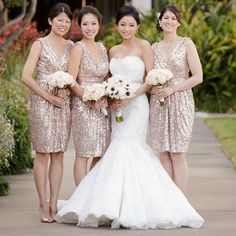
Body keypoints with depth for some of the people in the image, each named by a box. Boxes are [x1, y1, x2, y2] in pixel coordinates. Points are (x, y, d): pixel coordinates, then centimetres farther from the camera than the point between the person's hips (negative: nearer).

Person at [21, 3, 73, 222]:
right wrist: (48, 96, -13)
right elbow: (26, 76, -9)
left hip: (63, 104, 4)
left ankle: (54, 203, 9)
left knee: (58, 154, 4)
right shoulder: (40, 44, -2)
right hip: (42, 103, -4)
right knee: (43, 153, -3)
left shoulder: (71, 46, 10)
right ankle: (43, 204, 3)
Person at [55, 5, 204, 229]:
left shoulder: (143, 46, -2)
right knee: (124, 150, 3)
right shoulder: (113, 51, 15)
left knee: (126, 149, -14)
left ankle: (125, 208, -13)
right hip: (117, 107, 6)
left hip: (136, 104, -6)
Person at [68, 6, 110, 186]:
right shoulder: (79, 48, -7)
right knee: (83, 154, -5)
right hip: (84, 106, -7)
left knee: (100, 154, 8)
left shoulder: (102, 48, 13)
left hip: (102, 106, 7)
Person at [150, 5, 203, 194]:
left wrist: (173, 88, -13)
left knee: (177, 154, -7)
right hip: (158, 104, 4)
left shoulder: (186, 44, 0)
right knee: (164, 155, 3)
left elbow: (198, 77, -5)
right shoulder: (154, 48, 12)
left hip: (180, 102, -4)